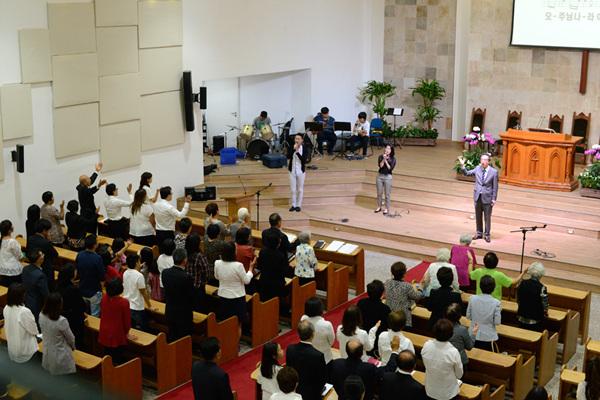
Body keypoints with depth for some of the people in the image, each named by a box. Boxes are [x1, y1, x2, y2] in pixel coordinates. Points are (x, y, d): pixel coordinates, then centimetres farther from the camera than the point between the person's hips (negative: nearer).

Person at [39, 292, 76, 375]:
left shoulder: (41, 316, -16)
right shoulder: (61, 321, -32)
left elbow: (44, 332, 2)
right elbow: (70, 338, -15)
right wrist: (73, 346, 6)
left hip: (47, 353, 6)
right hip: (60, 355, -6)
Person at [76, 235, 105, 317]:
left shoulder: (79, 255, -9)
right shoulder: (97, 258, -27)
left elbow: (77, 272, 5)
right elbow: (102, 277, -20)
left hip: (82, 290, 6)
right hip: (94, 291, -6)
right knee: (95, 316, 8)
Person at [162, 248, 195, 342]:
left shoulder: (165, 273, -8)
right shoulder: (187, 278, -26)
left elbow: (166, 289, 4)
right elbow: (191, 297, -14)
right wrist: (191, 309, 6)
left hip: (169, 313, 6)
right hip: (184, 315, -6)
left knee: (172, 340, 19)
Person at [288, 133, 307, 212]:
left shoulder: (304, 149, -8)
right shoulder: (291, 147, -3)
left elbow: (304, 159, -19)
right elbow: (288, 157, -18)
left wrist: (297, 152, -27)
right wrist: (294, 149, -26)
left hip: (301, 171, -2)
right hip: (292, 170, 2)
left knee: (300, 189, 7)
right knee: (293, 189, 7)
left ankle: (299, 205, 17)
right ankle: (293, 205, 18)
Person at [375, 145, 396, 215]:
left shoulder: (393, 159, -7)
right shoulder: (381, 157, -2)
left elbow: (390, 168, -17)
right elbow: (380, 166, -15)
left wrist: (386, 161, -19)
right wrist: (383, 159, -24)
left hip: (388, 177, -2)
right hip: (380, 176, 2)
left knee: (387, 194, 5)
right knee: (379, 193, 14)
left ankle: (387, 208, 17)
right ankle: (379, 207, 28)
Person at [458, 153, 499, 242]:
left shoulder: (494, 172, -10)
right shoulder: (477, 169, -1)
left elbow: (495, 186, -7)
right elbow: (466, 173, 6)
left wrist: (494, 198, -9)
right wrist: (462, 165, -9)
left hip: (487, 198, -4)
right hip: (478, 196, 4)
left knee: (487, 217, 5)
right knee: (478, 216, 14)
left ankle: (487, 235, 16)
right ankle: (479, 233, 27)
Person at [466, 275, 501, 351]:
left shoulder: (472, 299, -11)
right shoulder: (496, 303, -17)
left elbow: (468, 316, -2)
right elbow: (497, 322, -13)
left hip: (474, 335, 2)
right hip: (488, 337, -2)